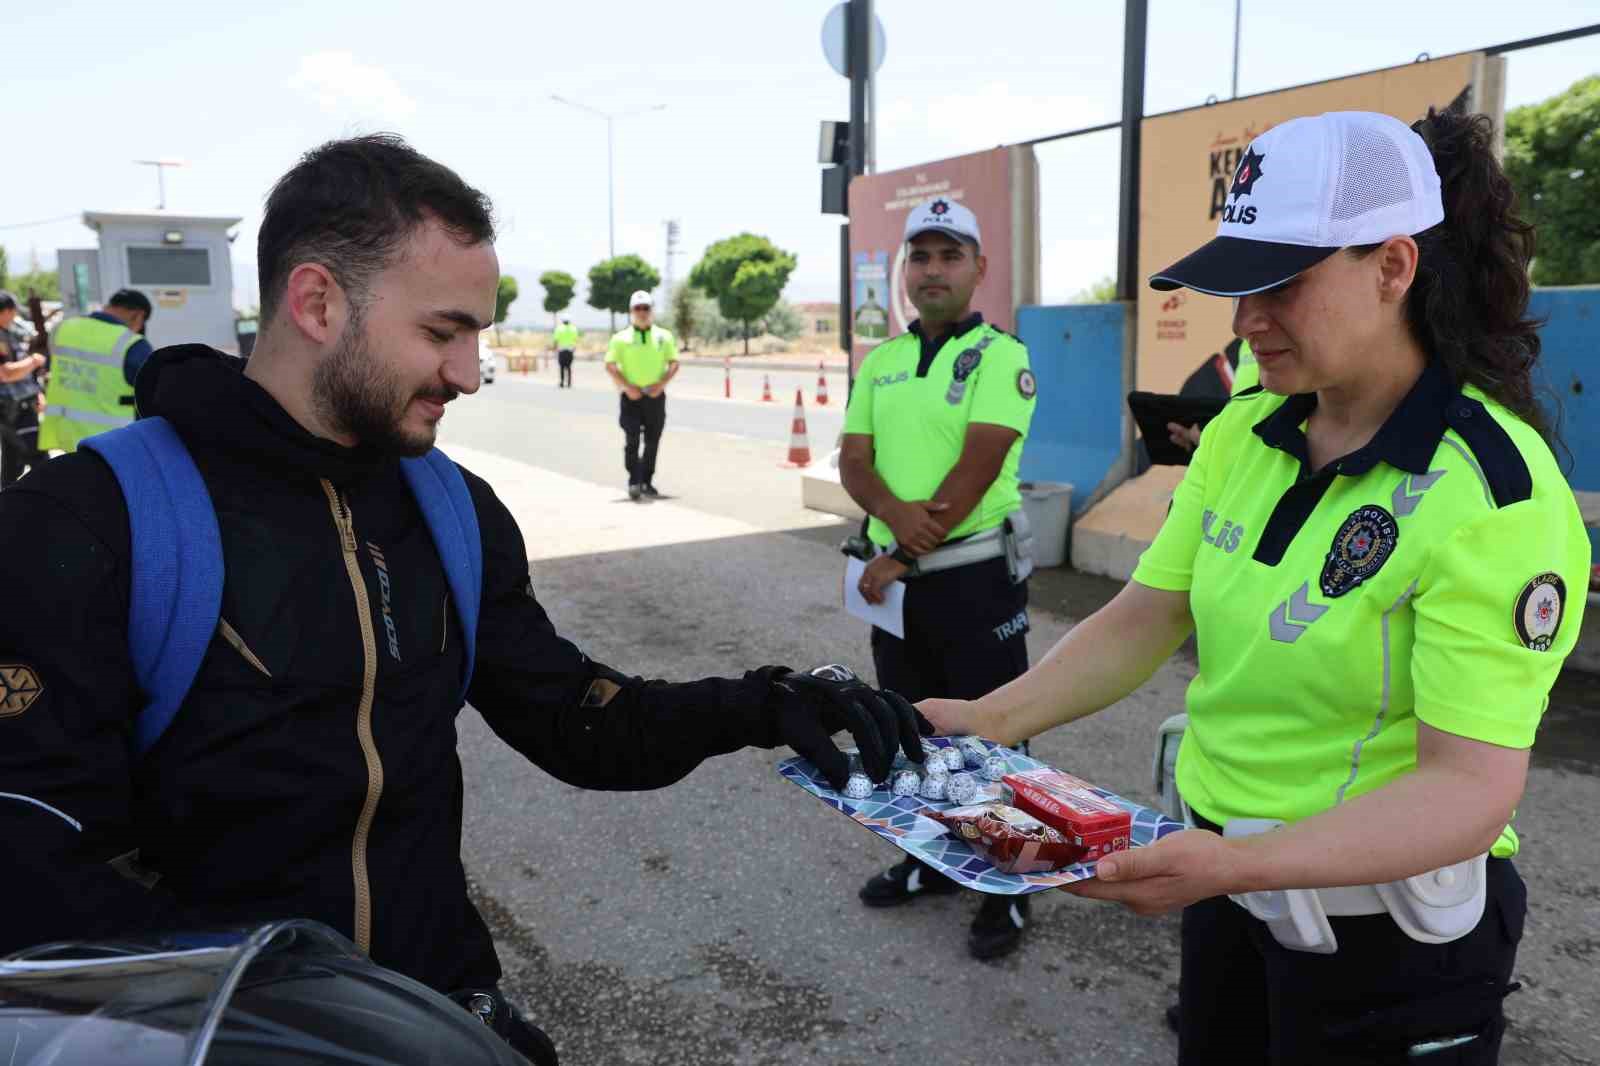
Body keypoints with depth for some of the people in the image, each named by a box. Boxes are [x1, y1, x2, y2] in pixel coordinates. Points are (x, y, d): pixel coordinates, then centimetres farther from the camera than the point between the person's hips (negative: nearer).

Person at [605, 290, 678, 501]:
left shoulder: (664, 336, 8)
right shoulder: (621, 338, 3)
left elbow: (674, 363, 6)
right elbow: (610, 365, 0)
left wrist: (661, 383, -9)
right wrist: (627, 387, -12)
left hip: (655, 395, 2)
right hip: (631, 396, -2)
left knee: (652, 442, 7)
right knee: (632, 440, -11)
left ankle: (647, 483, 18)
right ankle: (634, 482, -7)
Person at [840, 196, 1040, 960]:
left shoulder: (1000, 355, -8)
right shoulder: (879, 363, 10)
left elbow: (976, 467, -18)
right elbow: (853, 461, 4)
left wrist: (899, 556, -18)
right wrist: (893, 510, -19)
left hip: (974, 576, -6)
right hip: (894, 574, 6)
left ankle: (1005, 891, 18)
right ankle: (928, 859, 36)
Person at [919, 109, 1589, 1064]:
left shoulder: (1495, 498, -23)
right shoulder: (1242, 437, -3)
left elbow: (1471, 787, -26)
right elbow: (1143, 621, -3)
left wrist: (1240, 863, -38)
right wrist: (992, 718, -16)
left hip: (1386, 935, -6)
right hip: (1227, 877, 6)